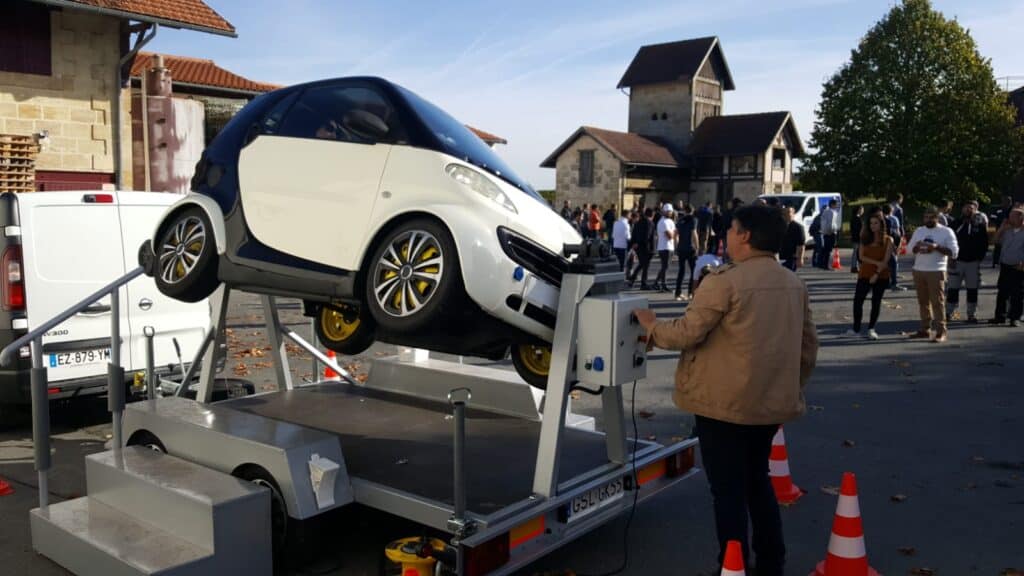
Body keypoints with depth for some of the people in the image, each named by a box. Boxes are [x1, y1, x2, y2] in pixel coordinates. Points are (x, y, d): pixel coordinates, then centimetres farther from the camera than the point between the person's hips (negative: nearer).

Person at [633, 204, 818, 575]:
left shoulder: (724, 281, -17)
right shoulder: (795, 284, 6)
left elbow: (686, 334, -14)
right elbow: (808, 348, 11)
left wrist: (651, 326, 5)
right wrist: (790, 390, 23)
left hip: (724, 404, -7)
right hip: (772, 402, 8)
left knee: (728, 490, 4)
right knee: (757, 480, 22)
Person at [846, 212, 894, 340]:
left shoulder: (888, 240, -2)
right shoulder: (865, 238, 5)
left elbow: (886, 260, -8)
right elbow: (861, 256, -2)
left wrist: (877, 274, -17)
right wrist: (876, 263, -16)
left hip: (881, 276, -2)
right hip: (864, 274, 2)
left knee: (876, 302, 4)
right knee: (857, 300, -3)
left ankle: (871, 329, 13)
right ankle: (856, 329, 5)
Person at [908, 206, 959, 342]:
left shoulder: (946, 232, 0)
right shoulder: (919, 231, 15)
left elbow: (954, 252, -6)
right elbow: (909, 249, 12)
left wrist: (937, 247, -18)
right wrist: (917, 247, -9)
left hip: (936, 271, -5)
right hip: (918, 270, 5)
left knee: (937, 301, -7)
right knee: (923, 301, 9)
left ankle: (941, 332, -5)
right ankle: (924, 329, 15)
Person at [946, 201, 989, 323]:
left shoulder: (980, 225, 1)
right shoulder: (956, 224, 3)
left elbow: (984, 243, 3)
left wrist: (980, 257, -5)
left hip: (973, 262, 0)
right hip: (957, 260, 0)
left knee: (972, 289, 6)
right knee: (953, 288, 1)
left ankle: (972, 315, 14)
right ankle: (949, 313, 9)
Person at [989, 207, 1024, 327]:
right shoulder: (1008, 230, 9)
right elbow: (997, 241, 16)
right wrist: (1001, 229, 4)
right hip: (1005, 266, 6)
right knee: (1002, 292, 10)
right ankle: (1000, 316, 18)